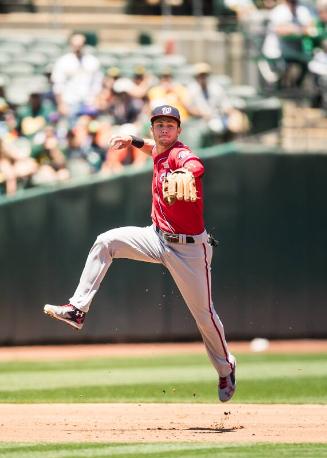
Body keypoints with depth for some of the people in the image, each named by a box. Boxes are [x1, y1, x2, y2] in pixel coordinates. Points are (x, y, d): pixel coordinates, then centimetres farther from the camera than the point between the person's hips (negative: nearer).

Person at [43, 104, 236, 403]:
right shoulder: (160, 153, 6)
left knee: (204, 313, 0)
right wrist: (132, 141, 25)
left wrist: (184, 175, -68)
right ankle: (78, 310, -12)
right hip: (158, 237, 7)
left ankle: (226, 369, 22)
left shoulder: (181, 154, -18)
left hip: (189, 247, -7)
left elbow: (196, 166, -46)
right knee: (106, 242, -10)